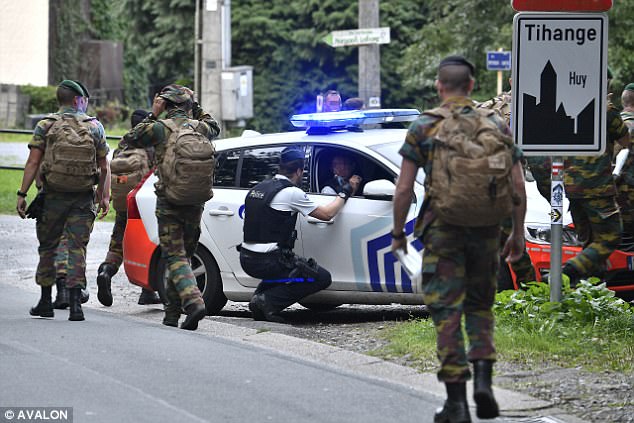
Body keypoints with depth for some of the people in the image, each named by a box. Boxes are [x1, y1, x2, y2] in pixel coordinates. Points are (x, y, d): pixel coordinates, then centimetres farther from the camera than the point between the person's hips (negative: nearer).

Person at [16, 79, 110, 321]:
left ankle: (45, 302, 17)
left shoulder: (46, 125, -1)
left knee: (48, 247, 12)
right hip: (84, 198, 0)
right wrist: (104, 196, 11)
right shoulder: (95, 127, 3)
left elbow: (33, 163, -7)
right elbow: (104, 168, 3)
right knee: (77, 248, 1)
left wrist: (22, 194, -6)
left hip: (53, 195, 0)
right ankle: (75, 303, -10)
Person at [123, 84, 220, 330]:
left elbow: (130, 139, 8)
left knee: (175, 257, -4)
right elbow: (214, 127, 29)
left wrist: (152, 116, 8)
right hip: (195, 205, 4)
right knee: (183, 256, 14)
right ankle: (172, 314, 18)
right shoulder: (200, 127, 3)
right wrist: (197, 111, 23)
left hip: (169, 205, -4)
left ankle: (194, 302, -26)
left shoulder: (161, 128, -8)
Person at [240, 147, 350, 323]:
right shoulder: (291, 192, -9)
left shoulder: (258, 188, 13)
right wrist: (343, 195, 17)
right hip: (267, 261, -8)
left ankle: (259, 296, 11)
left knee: (283, 264, 37)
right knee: (322, 278, 0)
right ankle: (269, 301, -10)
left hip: (246, 259, 8)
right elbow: (326, 214, -1)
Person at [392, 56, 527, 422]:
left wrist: (398, 232, 8)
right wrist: (518, 234, 12)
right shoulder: (497, 125, 5)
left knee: (447, 313, 2)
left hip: (442, 230, -2)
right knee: (480, 306, 19)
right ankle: (483, 379, 1)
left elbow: (404, 189, -4)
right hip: (486, 230, 3)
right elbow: (519, 187, 3)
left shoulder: (423, 127, -2)